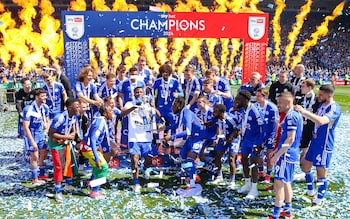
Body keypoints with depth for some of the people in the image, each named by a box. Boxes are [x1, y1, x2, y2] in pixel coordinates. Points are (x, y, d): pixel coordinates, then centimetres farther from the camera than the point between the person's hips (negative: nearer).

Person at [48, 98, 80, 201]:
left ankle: (69, 184, 34)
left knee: (70, 163, 13)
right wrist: (66, 137, -24)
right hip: (56, 143, -7)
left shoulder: (74, 116, -8)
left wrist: (72, 135, -15)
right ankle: (58, 192, 8)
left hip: (66, 142, 7)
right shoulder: (60, 118, -31)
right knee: (59, 166, -5)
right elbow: (51, 133, -25)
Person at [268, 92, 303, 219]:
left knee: (279, 184, -4)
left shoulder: (291, 116, -18)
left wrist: (277, 155, -20)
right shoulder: (296, 115, 13)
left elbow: (290, 139, -22)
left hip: (286, 155, -10)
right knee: (286, 183, 19)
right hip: (291, 154, 10)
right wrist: (277, 150, 21)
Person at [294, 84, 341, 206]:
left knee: (321, 172, 4)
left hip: (324, 144, -8)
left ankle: (320, 198, 22)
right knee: (305, 167, 16)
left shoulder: (334, 108, -20)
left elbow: (321, 121, -37)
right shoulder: (321, 105, 6)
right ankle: (310, 191, 36)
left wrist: (304, 112, -39)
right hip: (315, 141, 8)